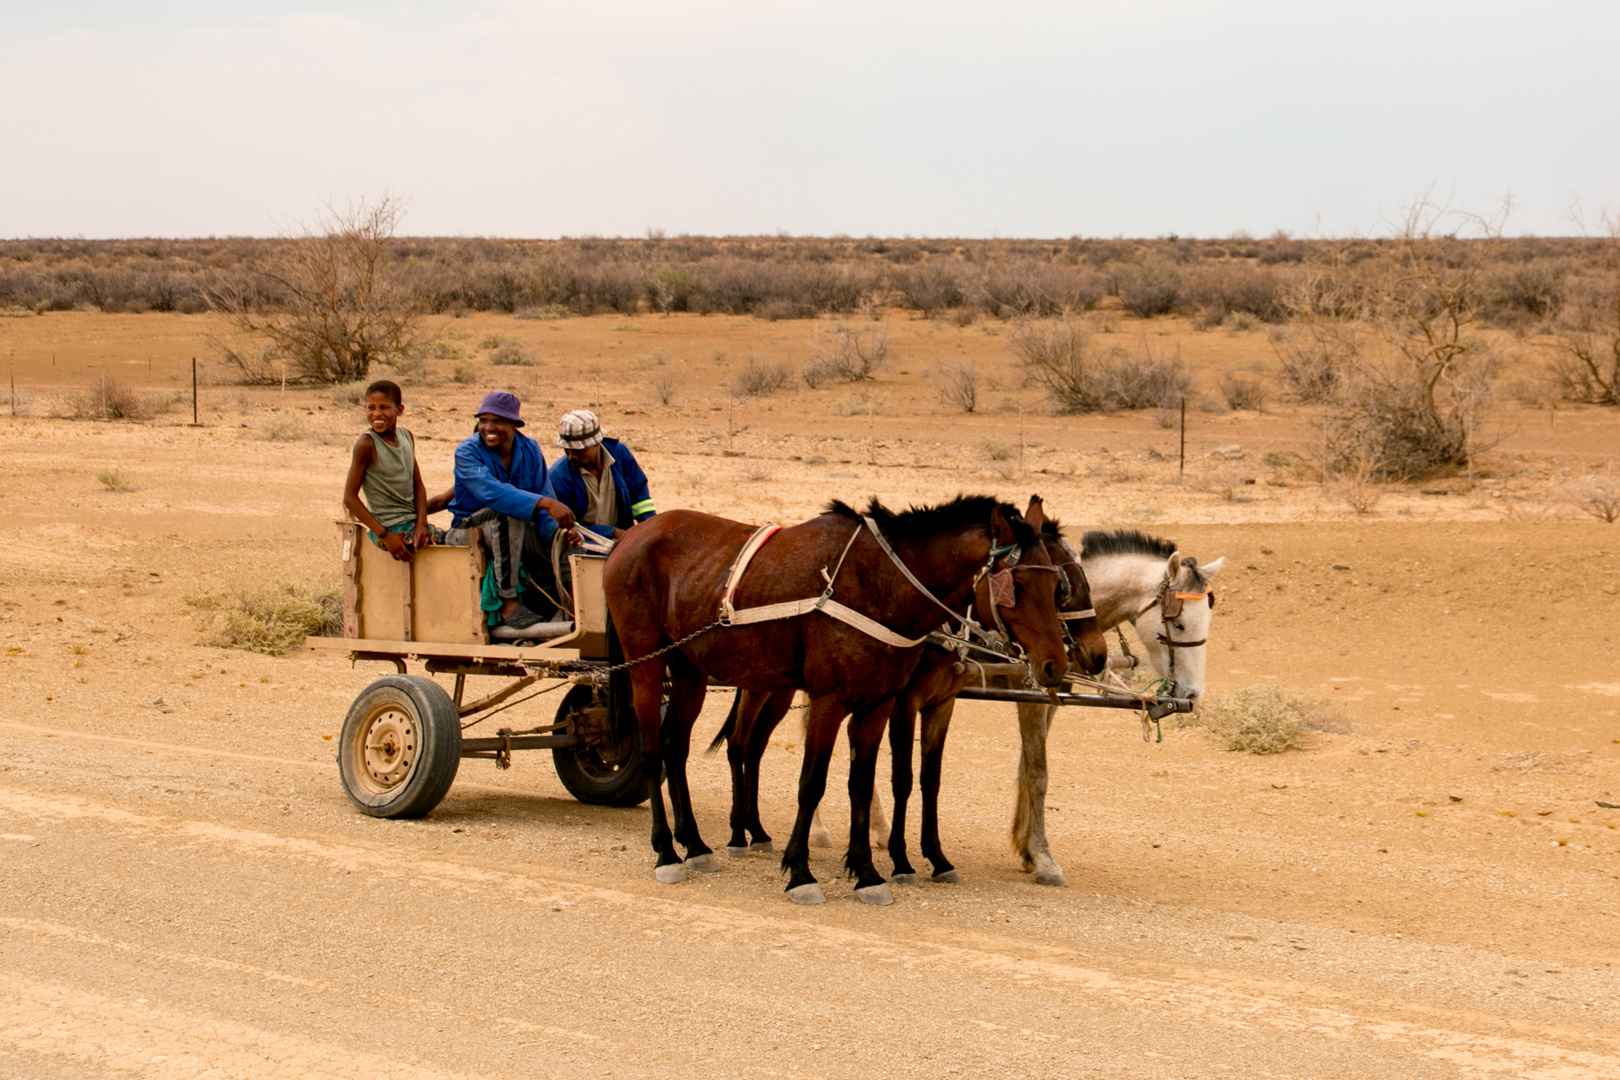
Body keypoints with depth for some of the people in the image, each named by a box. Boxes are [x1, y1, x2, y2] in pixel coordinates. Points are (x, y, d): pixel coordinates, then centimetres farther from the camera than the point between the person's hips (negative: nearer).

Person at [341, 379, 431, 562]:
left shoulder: (406, 437, 6)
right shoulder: (366, 444, -13)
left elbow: (418, 486, 10)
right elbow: (350, 497, -13)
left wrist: (422, 524, -8)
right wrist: (384, 535, -17)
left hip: (413, 523, 7)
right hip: (388, 527, -7)